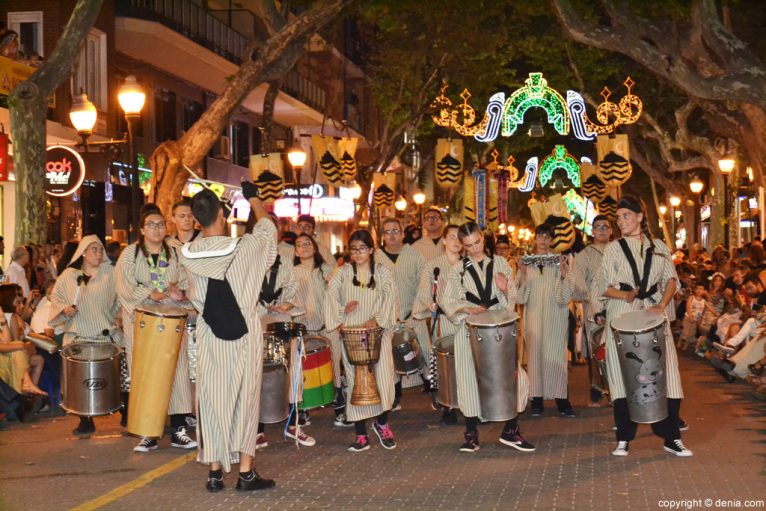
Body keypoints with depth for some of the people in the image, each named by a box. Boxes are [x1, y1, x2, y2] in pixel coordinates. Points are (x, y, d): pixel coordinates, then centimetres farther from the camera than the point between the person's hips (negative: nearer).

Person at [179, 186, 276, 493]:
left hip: (209, 336, 3)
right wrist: (254, 198, 22)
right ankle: (246, 473, 9)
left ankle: (215, 471, 15)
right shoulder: (243, 248, -15)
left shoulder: (188, 254, -7)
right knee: (244, 398, 5)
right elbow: (267, 229, 7)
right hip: (243, 333, -2)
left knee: (212, 399, 10)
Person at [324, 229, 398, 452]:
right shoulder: (342, 272, 8)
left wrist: (377, 319, -15)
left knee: (383, 376, -9)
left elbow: (389, 297, -3)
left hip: (378, 331, 0)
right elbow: (331, 298, 1)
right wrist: (339, 321, -10)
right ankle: (361, 435, 1)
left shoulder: (382, 271, 7)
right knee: (355, 381, -2)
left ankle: (382, 423, 14)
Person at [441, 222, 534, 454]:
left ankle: (511, 430, 2)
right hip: (470, 330, 0)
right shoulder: (458, 270, 7)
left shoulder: (499, 263, 9)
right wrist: (467, 308, -14)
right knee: (470, 377, -2)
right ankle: (471, 433, 6)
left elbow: (512, 298, 9)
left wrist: (505, 289, -14)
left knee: (508, 374, -7)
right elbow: (447, 301, 4)